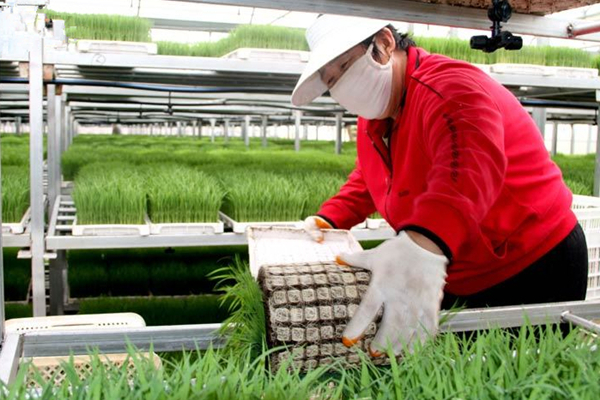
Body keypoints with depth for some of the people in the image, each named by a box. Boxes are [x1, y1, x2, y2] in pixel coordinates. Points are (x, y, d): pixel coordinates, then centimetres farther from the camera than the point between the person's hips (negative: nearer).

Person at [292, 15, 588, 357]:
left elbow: (470, 162, -46)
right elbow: (367, 182, 21)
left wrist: (423, 243, -64)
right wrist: (329, 220, 3)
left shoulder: (447, 86, -25)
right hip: (458, 283, 8)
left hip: (533, 275, -8)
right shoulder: (372, 123, 5)